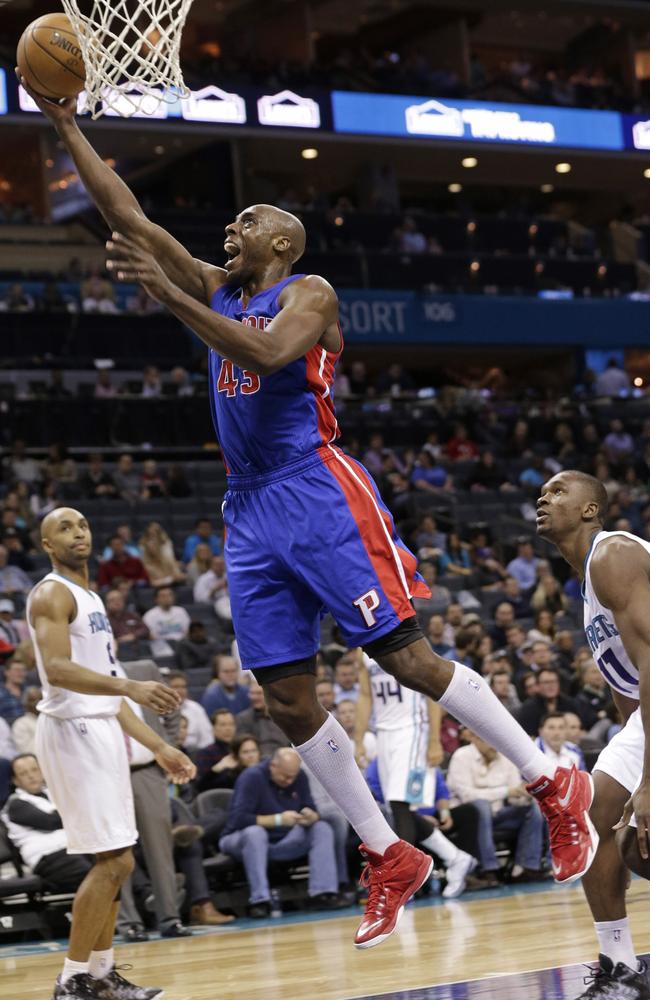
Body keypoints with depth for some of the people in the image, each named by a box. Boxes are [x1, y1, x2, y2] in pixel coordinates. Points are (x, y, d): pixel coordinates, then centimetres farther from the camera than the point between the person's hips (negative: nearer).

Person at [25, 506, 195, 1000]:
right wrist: (131, 686, -38)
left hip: (103, 731, 10)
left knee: (114, 860, 12)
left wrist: (159, 746, 19)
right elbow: (58, 669, -25)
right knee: (114, 860, -12)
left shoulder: (92, 600, 20)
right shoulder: (51, 593, -10)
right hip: (73, 731, -10)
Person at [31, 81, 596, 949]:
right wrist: (66, 127, 12)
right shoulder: (215, 291, 19)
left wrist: (169, 296, -26)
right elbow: (126, 217, 16)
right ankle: (389, 859, 9)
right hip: (251, 510, 7)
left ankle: (554, 786, -2)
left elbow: (269, 354, -23)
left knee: (405, 656, -11)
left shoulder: (309, 292, -2)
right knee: (288, 698, 2)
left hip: (318, 492, -7)